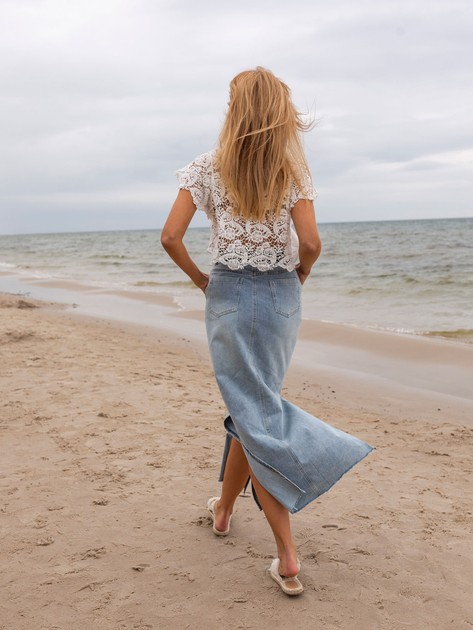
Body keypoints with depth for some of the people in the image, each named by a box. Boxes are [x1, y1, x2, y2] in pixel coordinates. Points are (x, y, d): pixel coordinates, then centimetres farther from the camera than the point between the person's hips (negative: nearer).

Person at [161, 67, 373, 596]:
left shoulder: (207, 168, -3)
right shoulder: (293, 172, -1)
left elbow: (170, 237, -10)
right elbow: (310, 243, -12)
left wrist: (200, 278, 6)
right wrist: (298, 276, 8)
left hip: (229, 295, -2)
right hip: (281, 296, 2)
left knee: (253, 413, 2)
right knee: (252, 403, 19)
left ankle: (288, 559, 8)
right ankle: (224, 508, 34)